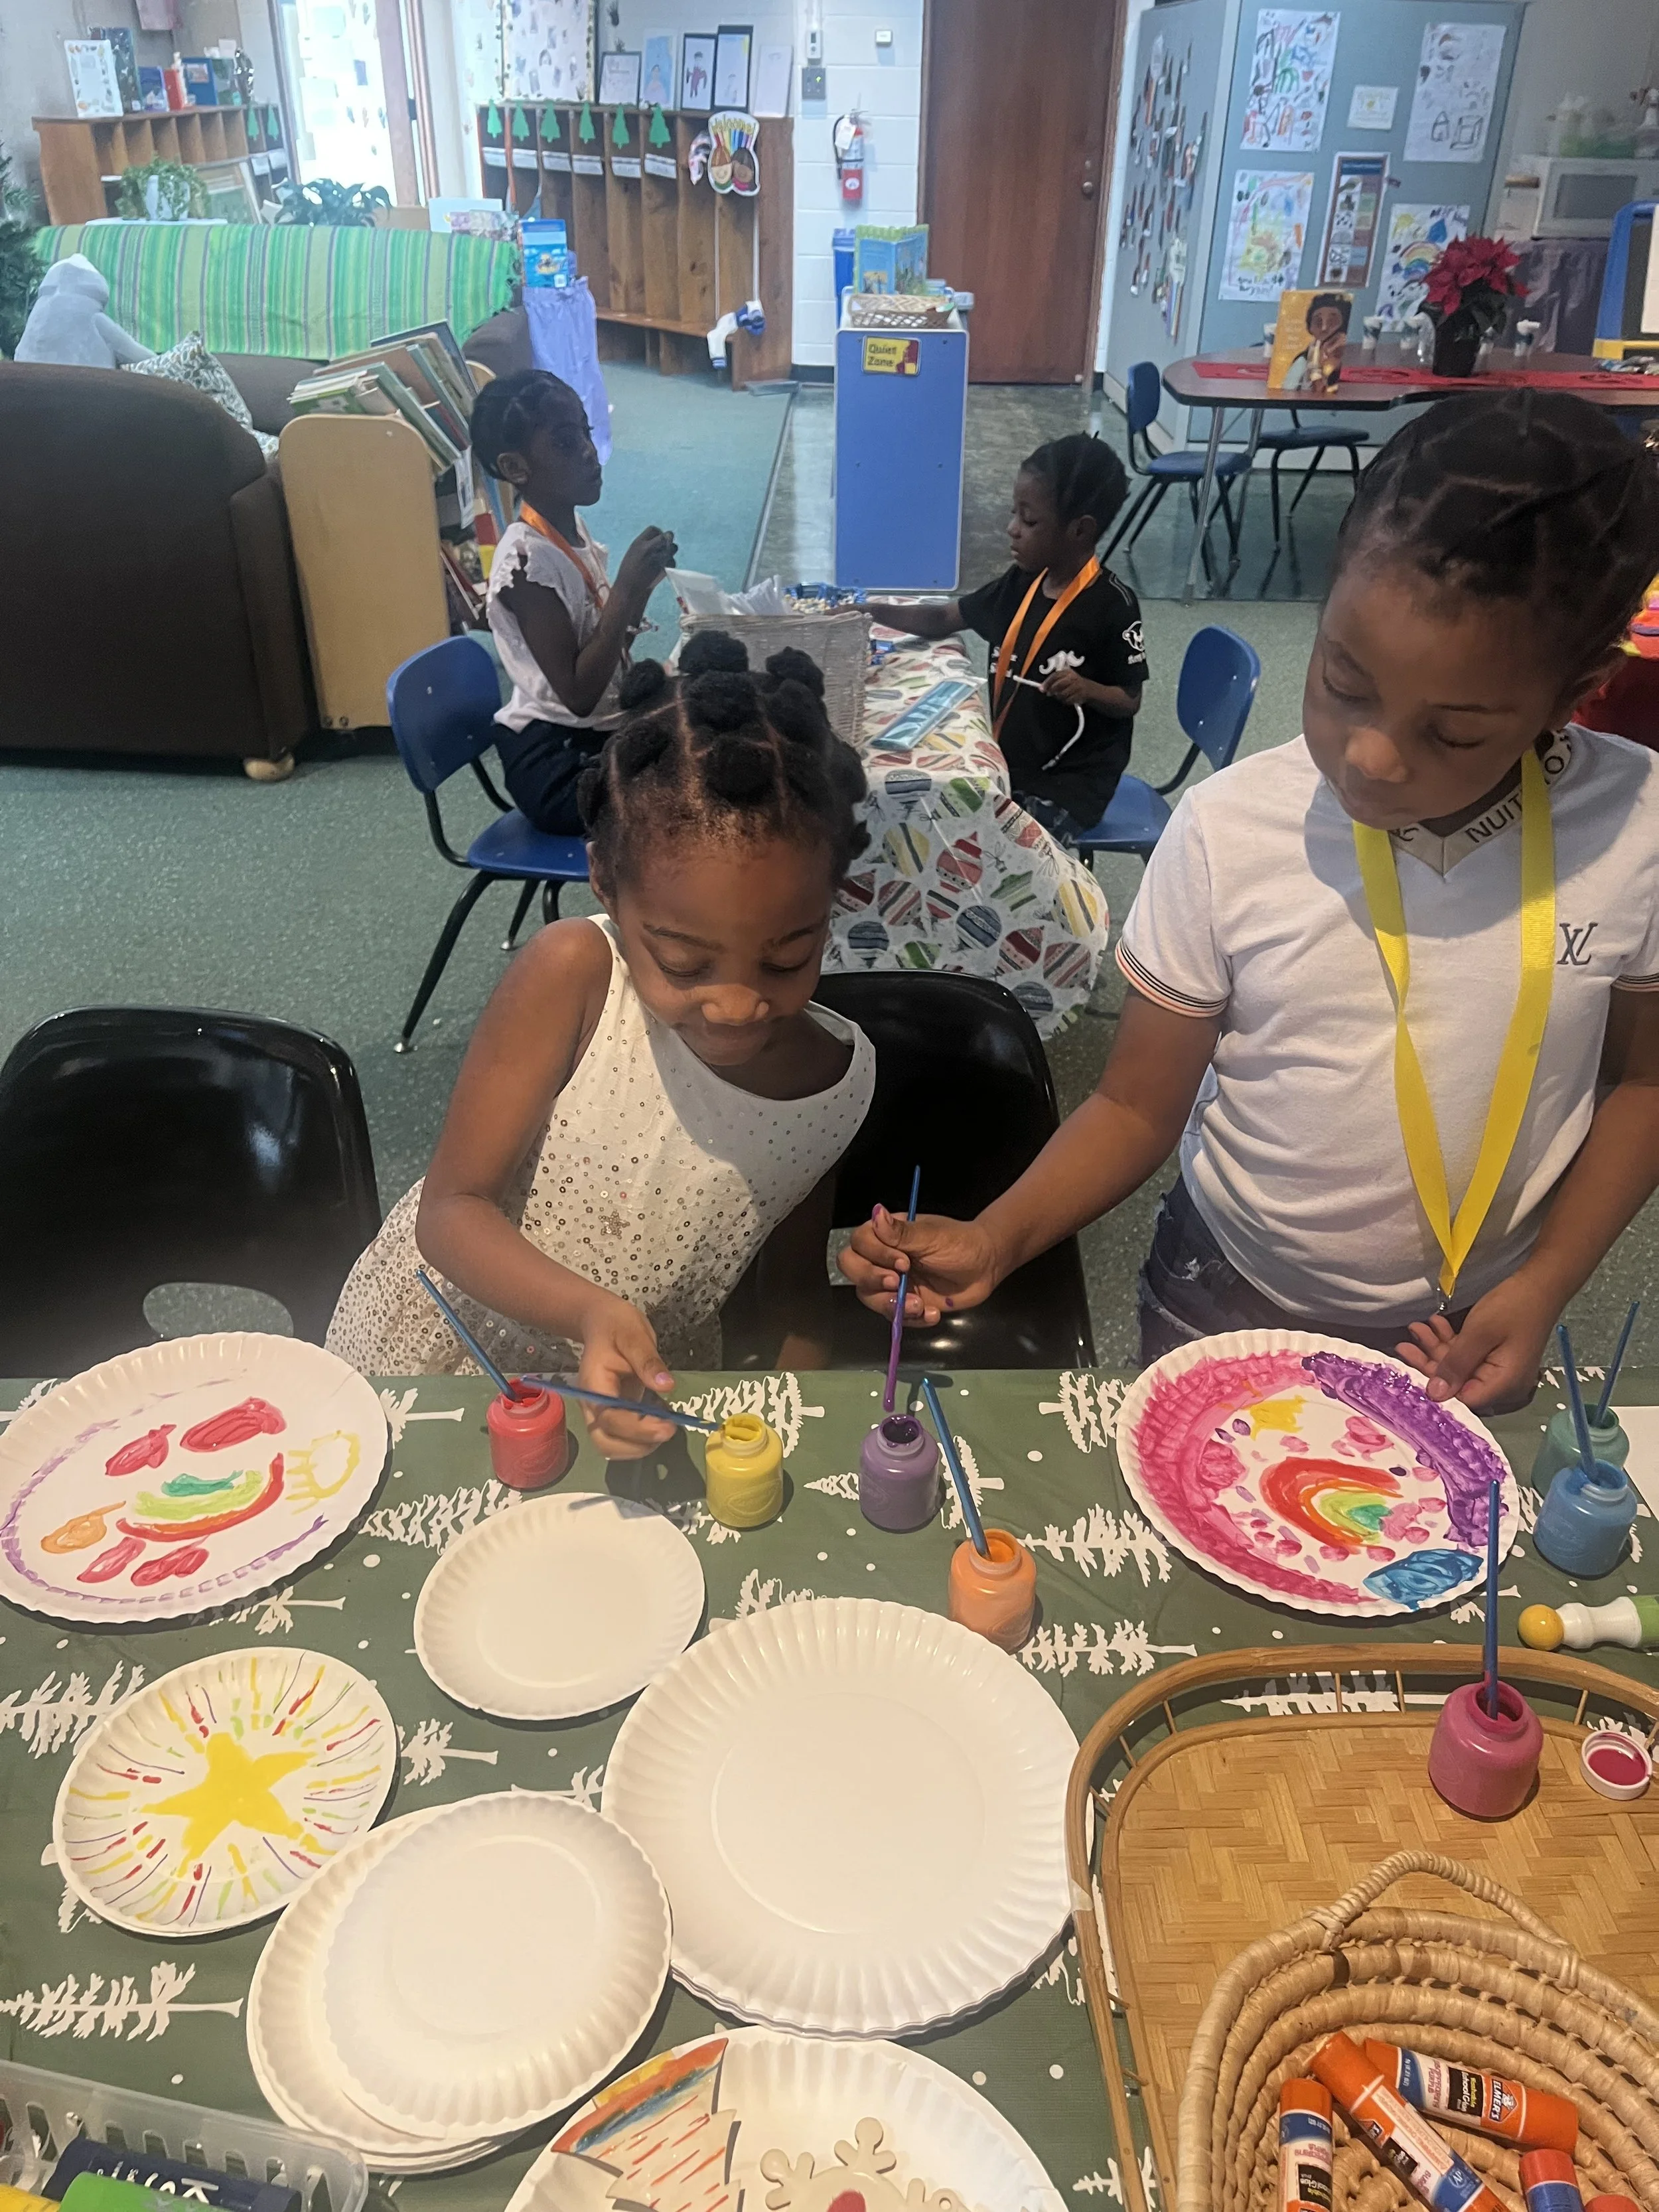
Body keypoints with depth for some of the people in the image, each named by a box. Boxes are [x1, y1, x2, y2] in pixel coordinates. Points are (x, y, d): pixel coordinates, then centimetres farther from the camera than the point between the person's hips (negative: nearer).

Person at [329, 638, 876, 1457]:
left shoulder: (838, 1078, -16)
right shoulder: (573, 976, -26)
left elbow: (794, 1282, 0)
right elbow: (451, 1211, -22)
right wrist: (590, 1313, -39)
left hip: (640, 1389, 3)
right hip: (443, 1349, -2)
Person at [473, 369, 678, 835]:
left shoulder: (572, 529, 4)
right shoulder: (526, 559, -21)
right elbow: (579, 694, -25)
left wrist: (642, 584, -3)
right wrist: (626, 586, -26)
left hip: (599, 736, 8)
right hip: (559, 768, -8)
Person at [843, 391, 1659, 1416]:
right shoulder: (1228, 830, -22)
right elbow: (1139, 1106, -13)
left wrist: (1544, 1287, -11)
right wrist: (996, 1237, -27)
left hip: (1470, 1330, 1)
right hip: (1232, 1307, -1)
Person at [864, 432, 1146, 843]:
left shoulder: (1111, 604, -16)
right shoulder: (1022, 583, 3)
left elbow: (1130, 701, -9)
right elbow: (945, 618, 13)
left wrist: (1088, 690, -29)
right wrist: (876, 612, -1)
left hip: (1070, 781, -7)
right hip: (1006, 761, 7)